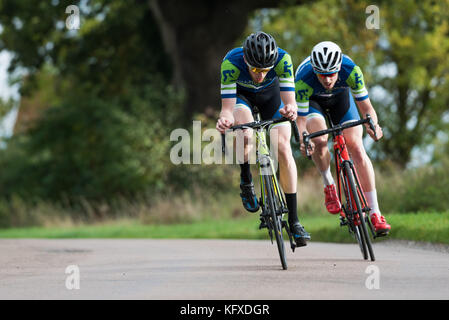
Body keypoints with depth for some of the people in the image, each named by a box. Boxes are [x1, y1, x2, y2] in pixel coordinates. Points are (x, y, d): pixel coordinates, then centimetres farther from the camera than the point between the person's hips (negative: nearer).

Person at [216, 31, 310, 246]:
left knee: (283, 148, -13)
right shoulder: (231, 63, -38)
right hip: (240, 94, -1)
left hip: (270, 92, 1)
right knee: (245, 135, -33)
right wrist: (225, 119, -61)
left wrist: (290, 110, -61)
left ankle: (293, 220, -7)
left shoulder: (283, 59, -36)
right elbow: (228, 108, -38)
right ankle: (246, 182, -3)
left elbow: (290, 101, -37)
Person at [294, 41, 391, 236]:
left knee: (357, 149, -13)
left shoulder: (351, 70, -35)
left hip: (340, 95, 1)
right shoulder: (303, 80, -38)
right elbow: (300, 119, -33)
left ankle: (375, 213, -11)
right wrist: (303, 140, -53)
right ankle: (329, 187, -4)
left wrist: (372, 125, -47)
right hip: (312, 100, -1)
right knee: (319, 139, -31)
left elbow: (366, 107, -26)